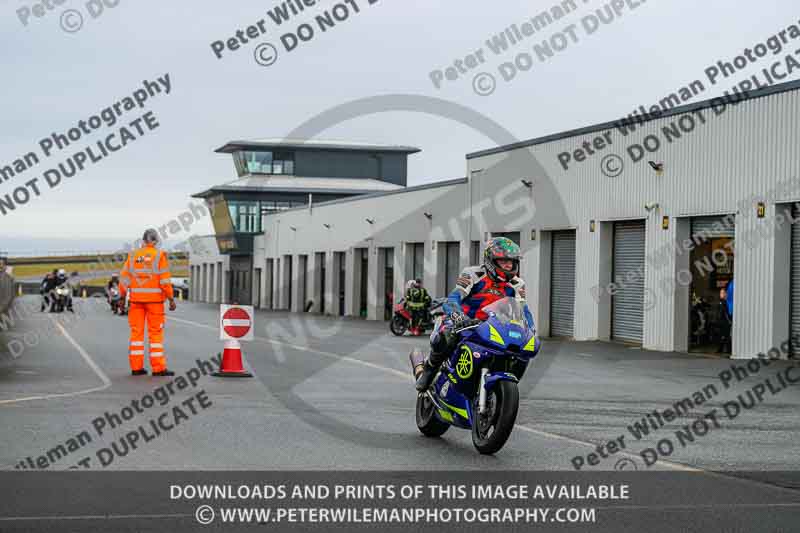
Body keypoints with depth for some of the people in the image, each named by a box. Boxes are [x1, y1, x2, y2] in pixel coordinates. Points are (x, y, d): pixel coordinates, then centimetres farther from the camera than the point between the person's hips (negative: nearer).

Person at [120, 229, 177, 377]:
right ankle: (158, 368, -3)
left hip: (136, 299, 3)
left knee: (136, 332, 8)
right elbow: (165, 280, -10)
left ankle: (136, 367, 7)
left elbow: (124, 278, 5)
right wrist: (171, 299, -6)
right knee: (156, 333, -1)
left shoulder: (132, 255, 6)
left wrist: (122, 298, 11)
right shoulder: (159, 255, -4)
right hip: (154, 299, -3)